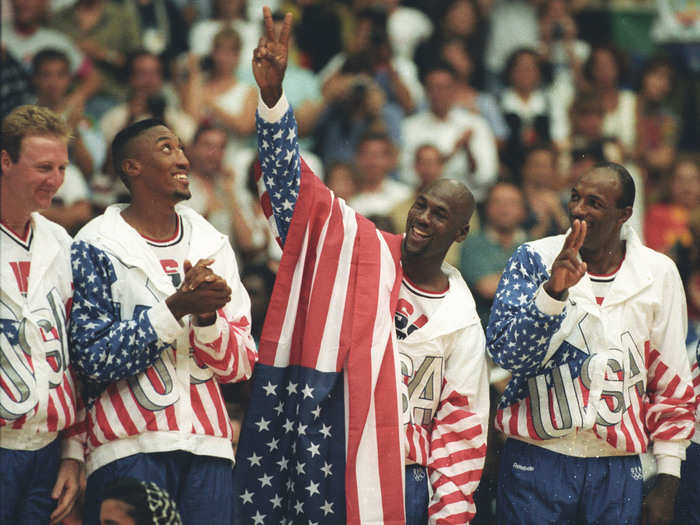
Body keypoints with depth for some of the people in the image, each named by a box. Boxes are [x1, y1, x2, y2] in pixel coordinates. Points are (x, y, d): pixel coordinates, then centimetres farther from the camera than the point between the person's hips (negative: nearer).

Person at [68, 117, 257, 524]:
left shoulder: (213, 246, 14)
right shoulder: (97, 248, 0)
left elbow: (241, 365, 10)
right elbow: (94, 359, -10)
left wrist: (207, 317, -11)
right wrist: (176, 307, -15)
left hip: (207, 444, 4)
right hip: (129, 446, -4)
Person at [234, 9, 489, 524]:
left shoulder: (462, 322, 4)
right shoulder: (364, 250, 3)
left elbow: (461, 423, 4)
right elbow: (296, 186, -4)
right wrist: (272, 95, -18)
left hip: (400, 479, 1)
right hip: (318, 464, -1)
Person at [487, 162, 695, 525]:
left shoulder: (658, 274, 3)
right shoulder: (534, 259, 0)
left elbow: (673, 386, 7)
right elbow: (505, 351, -11)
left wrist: (667, 482, 5)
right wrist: (553, 290, -25)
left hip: (619, 467, 1)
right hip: (537, 457, -1)